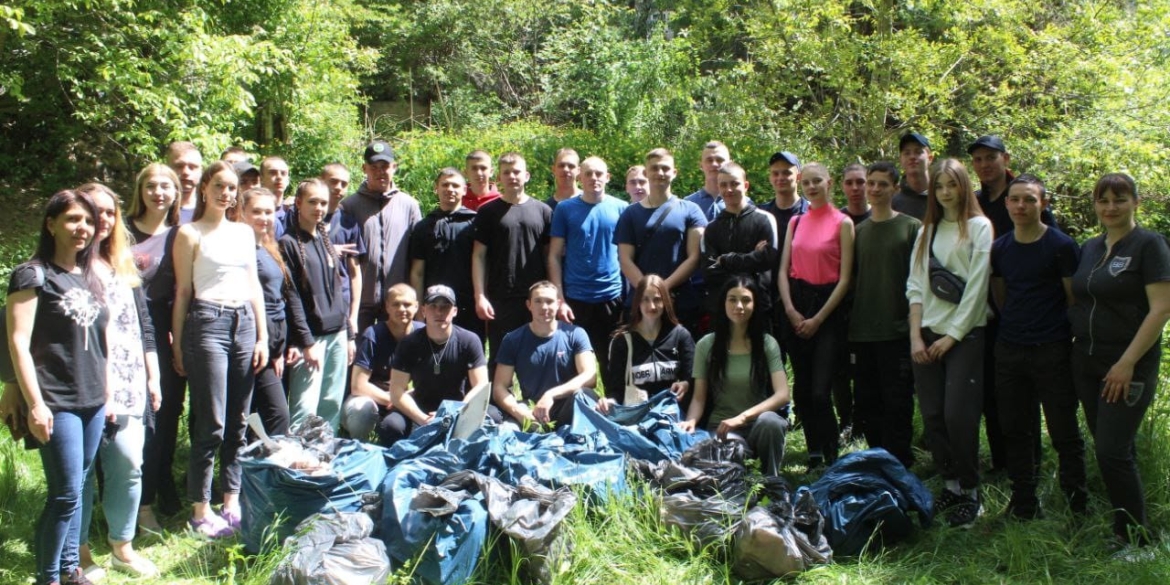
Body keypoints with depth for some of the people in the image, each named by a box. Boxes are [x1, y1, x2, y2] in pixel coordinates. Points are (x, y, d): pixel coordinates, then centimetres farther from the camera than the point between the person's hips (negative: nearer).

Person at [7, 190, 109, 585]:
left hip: (93, 402, 6)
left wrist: (107, 392, 16)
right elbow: (18, 342, -11)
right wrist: (35, 404, -16)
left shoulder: (92, 277, 13)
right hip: (57, 403, -6)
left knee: (76, 489, 12)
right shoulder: (32, 275, -6)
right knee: (66, 493, -6)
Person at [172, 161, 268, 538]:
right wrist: (178, 345, -2)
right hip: (208, 323, -5)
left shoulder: (244, 232, 16)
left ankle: (232, 502, 17)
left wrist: (262, 336, 11)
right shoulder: (190, 234, 2)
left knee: (238, 423, 8)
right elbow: (183, 291, 0)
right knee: (211, 424, -6)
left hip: (245, 323, 5)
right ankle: (201, 510, 4)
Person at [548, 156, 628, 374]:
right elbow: (555, 256, 0)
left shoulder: (620, 208, 4)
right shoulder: (565, 209, 1)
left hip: (613, 298, 1)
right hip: (575, 298, 0)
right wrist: (559, 299, -7)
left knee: (612, 362, 10)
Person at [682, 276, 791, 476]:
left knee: (769, 421, -36)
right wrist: (691, 421, -23)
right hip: (722, 425, -1)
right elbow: (699, 397, 0)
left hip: (759, 420, 2)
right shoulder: (706, 345, 0)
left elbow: (782, 395, -12)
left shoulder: (767, 344, -2)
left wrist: (743, 417, -26)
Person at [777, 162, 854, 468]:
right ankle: (814, 455, 17)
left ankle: (831, 457, 5)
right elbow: (783, 270, 10)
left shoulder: (842, 223, -2)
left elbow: (845, 278, -6)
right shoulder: (796, 222, 12)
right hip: (796, 308, 5)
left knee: (820, 391, -11)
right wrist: (791, 310, -4)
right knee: (802, 388, 6)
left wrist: (818, 318, -10)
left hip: (828, 306, -5)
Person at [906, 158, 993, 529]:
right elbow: (915, 285, 10)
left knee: (958, 414, -10)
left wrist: (952, 335, -9)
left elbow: (977, 286, -6)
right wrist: (916, 336, -1)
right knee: (932, 415, 2)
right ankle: (950, 484, 15)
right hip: (927, 334, 5)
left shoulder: (979, 227, 0)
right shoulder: (927, 231, 15)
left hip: (966, 334, -5)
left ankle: (970, 493, 3)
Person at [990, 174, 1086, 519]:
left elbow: (1076, 299, -3)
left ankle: (1078, 504, 13)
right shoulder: (999, 249, 8)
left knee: (1064, 432, 0)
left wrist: (1073, 343, -3)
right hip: (1009, 349, 5)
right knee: (1015, 431, 9)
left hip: (1052, 350, -5)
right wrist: (1015, 326, 14)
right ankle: (1023, 503, 20)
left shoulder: (1061, 246, -5)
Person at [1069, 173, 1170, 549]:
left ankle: (1135, 538, 6)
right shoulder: (1090, 248, 12)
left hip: (1129, 367, -7)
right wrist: (1075, 343, 8)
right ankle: (1123, 523, 23)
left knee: (1113, 453, -8)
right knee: (1106, 450, 11)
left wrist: (1128, 363, -17)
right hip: (1086, 362, 7)